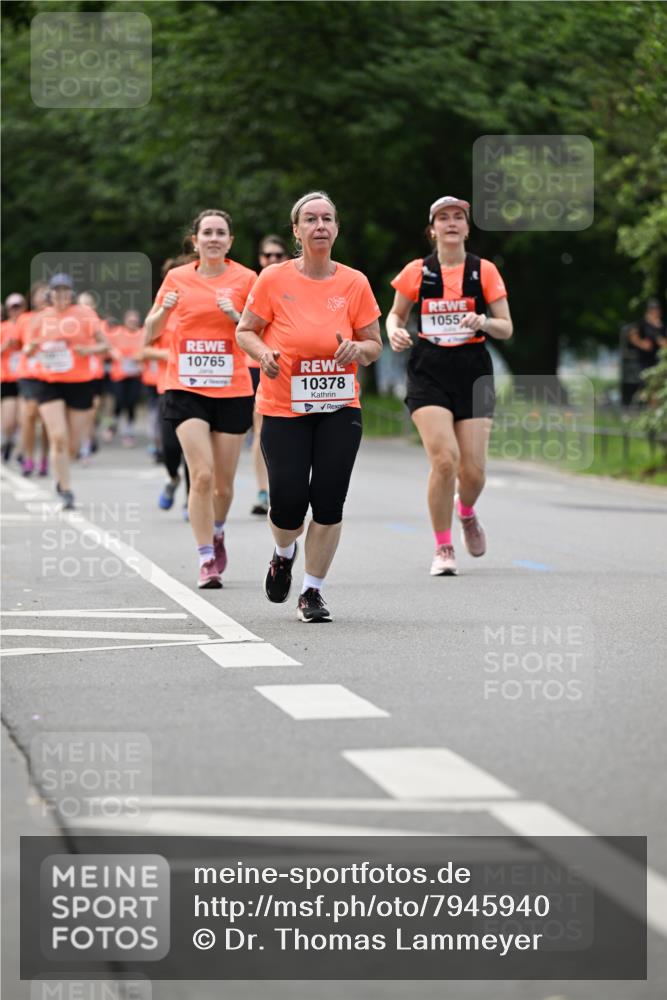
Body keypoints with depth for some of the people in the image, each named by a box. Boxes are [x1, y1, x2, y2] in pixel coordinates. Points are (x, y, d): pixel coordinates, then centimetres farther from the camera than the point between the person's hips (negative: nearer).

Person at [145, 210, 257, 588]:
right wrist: (164, 310, -9)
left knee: (223, 482, 7)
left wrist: (236, 316, -18)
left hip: (232, 390, 0)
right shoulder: (177, 278, 4)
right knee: (202, 474, -16)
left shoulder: (245, 279, 0)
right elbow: (150, 333, 11)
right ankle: (207, 560, -10)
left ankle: (217, 533, 38)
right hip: (187, 389, 0)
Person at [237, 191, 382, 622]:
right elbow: (245, 331, 4)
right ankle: (284, 554, 32)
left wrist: (357, 348, -15)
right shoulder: (273, 279, -5)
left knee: (329, 503, -4)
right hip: (283, 409, -1)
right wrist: (263, 353, -17)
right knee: (289, 503, -4)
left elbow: (374, 345, 8)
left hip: (339, 409, 2)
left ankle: (313, 591, 12)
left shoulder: (355, 283, 1)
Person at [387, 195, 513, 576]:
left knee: (473, 471, -3)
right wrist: (395, 332, -7)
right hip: (429, 373, -1)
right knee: (445, 458, -19)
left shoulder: (484, 271, 2)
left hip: (473, 372, 1)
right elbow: (396, 314, 15)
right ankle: (443, 548, -2)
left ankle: (467, 513, 36)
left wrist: (484, 322, -18)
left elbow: (506, 328, 3)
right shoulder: (417, 272, 2)